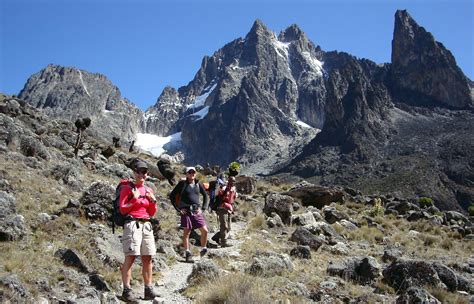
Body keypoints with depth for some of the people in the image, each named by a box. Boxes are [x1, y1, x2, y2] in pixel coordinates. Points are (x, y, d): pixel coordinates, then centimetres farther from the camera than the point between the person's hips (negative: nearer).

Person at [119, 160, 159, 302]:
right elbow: (122, 209, -4)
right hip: (132, 224, -6)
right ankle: (126, 290, -10)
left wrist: (153, 201, 2)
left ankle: (148, 290, 10)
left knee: (147, 258, 5)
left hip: (146, 225, 6)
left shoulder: (149, 190, 17)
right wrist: (135, 199, -13)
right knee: (130, 257, -12)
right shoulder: (127, 188, 2)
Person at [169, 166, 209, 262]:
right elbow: (172, 196, 2)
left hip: (196, 211, 3)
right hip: (186, 211, -3)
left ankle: (203, 249, 15)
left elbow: (206, 196, 18)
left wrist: (203, 208, 7)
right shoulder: (182, 184, 1)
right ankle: (187, 253, 10)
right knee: (186, 233, 0)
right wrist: (178, 209, -4)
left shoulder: (198, 184, 9)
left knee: (204, 231, -3)